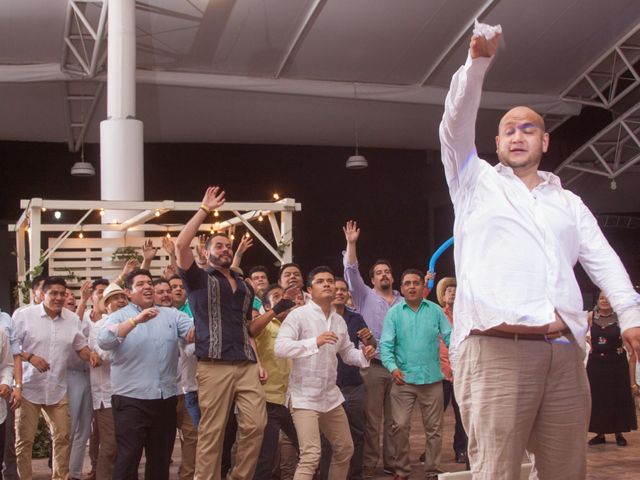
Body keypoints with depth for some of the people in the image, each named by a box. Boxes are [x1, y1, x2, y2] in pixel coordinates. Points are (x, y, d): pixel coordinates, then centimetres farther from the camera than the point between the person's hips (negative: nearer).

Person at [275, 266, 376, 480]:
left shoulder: (339, 321, 10)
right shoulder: (298, 315, -11)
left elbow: (347, 352, 19)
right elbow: (279, 348, -23)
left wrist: (363, 355, -4)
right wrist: (314, 342, -35)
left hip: (331, 396, 8)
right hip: (304, 397, -8)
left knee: (345, 450, 19)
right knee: (311, 456, -17)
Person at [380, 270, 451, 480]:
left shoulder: (435, 311, 4)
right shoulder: (394, 313, 1)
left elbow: (450, 338, 2)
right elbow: (386, 345, -4)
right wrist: (393, 367, -21)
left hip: (432, 378, 1)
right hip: (404, 378, -1)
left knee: (434, 428, 7)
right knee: (400, 426, -3)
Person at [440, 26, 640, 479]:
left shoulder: (569, 203, 27)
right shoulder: (476, 182, 19)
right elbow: (456, 123, 5)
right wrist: (478, 62, -6)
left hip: (563, 353, 4)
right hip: (494, 348, -4)